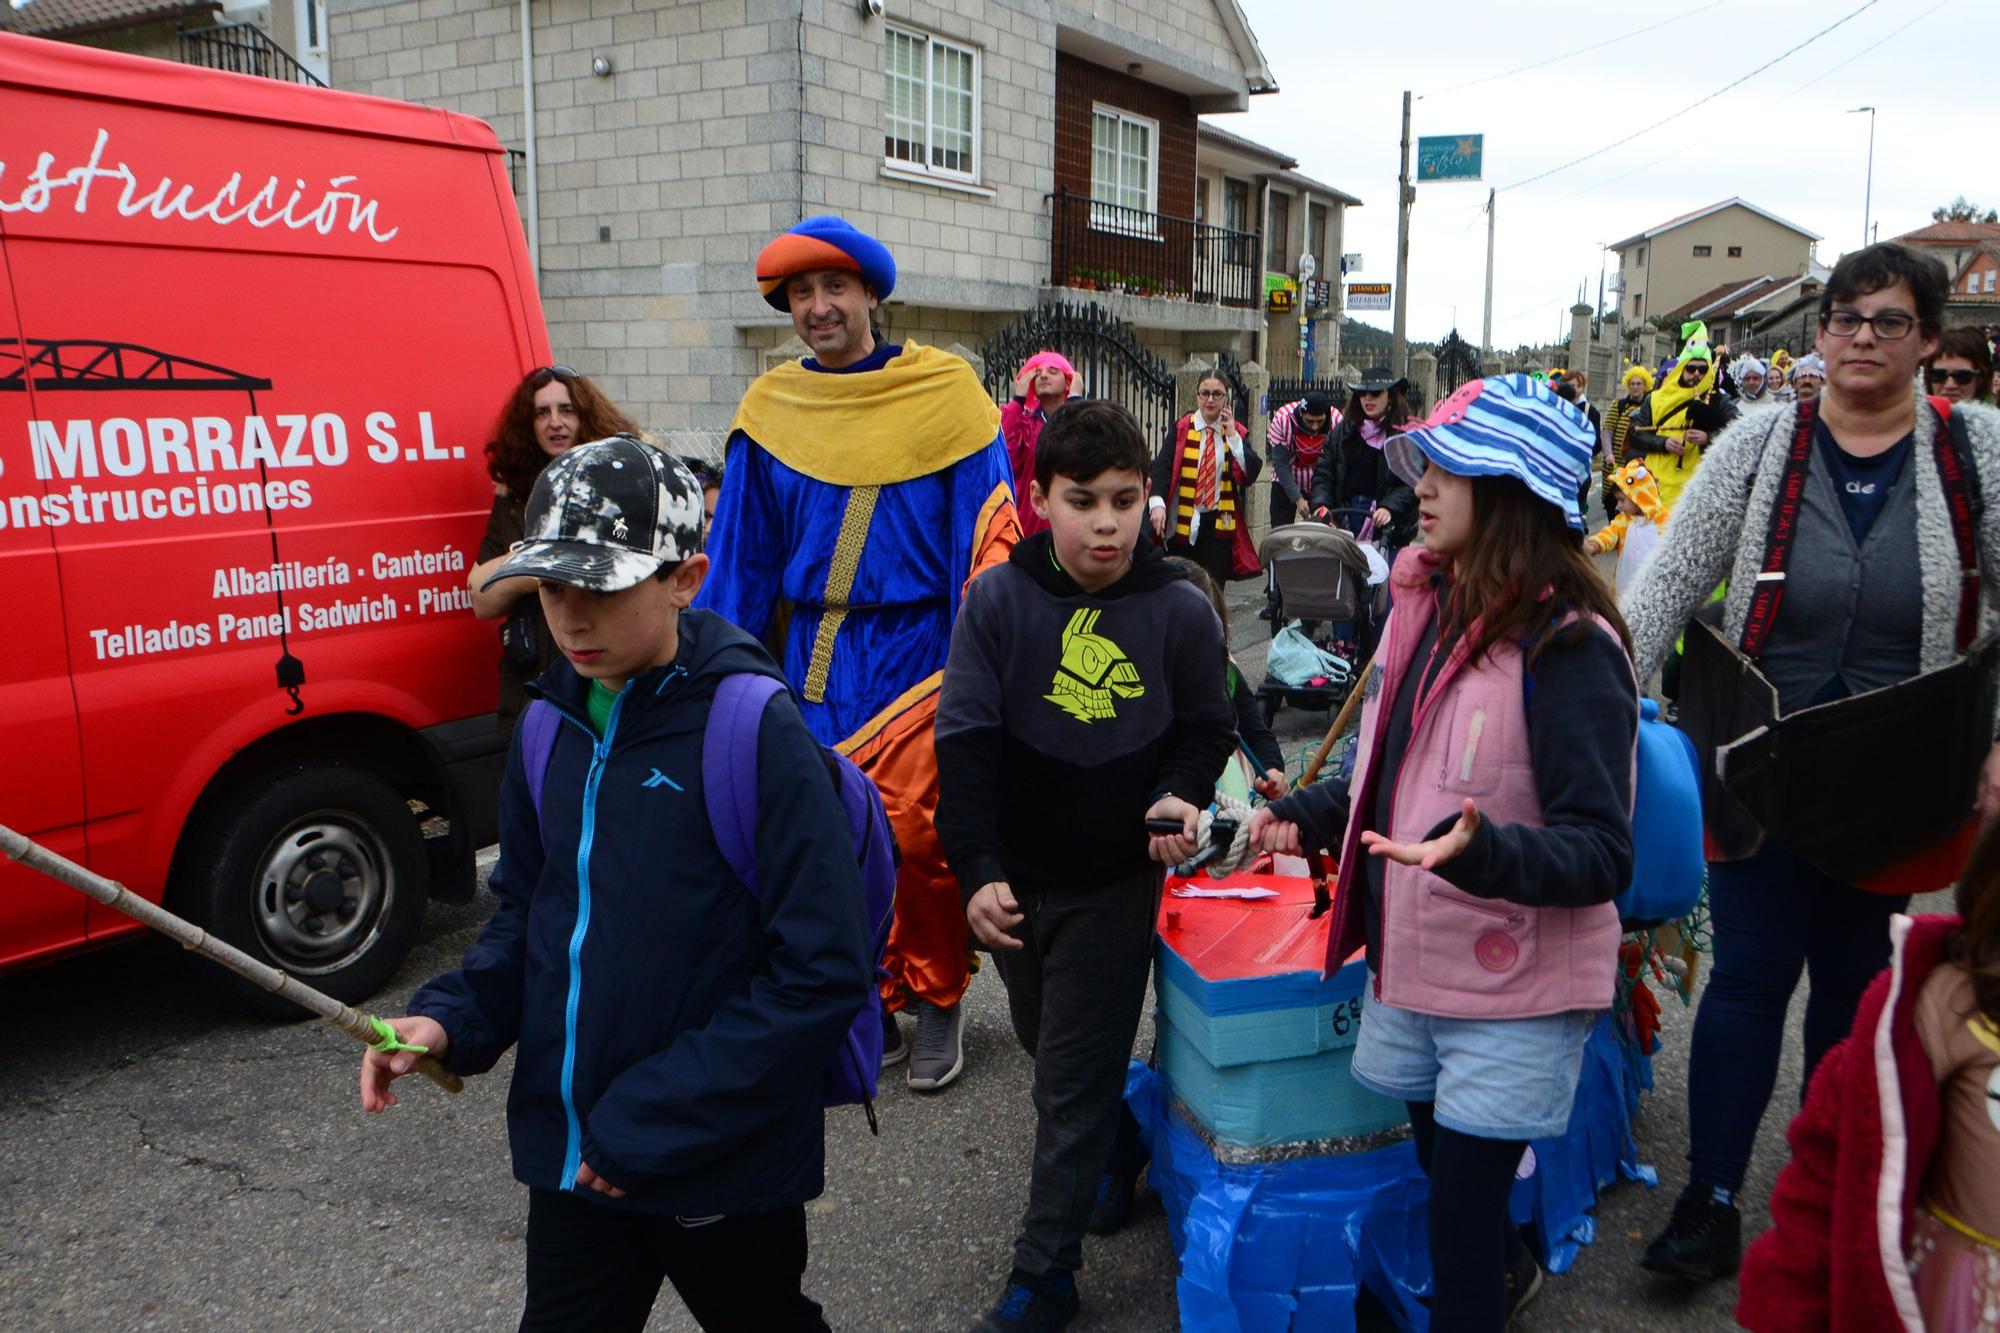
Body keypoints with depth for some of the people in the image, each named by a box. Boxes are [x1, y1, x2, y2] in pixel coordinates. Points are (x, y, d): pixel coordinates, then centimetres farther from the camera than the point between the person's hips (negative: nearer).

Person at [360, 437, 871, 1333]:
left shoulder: (756, 728, -21)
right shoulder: (554, 727, 0)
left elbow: (822, 973, -22)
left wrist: (654, 1122, -20)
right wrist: (448, 1019, -6)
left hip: (720, 1173, -5)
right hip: (569, 1155, 5)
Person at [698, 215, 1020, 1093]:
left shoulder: (943, 391, -2)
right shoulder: (771, 412, 8)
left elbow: (987, 532, -3)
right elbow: (740, 556, 13)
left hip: (919, 649, -3)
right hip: (817, 655, 4)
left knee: (917, 830, -4)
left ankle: (938, 999, 18)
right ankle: (871, 1011, 22)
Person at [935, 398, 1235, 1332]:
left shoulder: (1179, 612, -10)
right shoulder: (998, 600, -10)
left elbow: (1206, 728, 5)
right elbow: (965, 742, -11)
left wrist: (1177, 795, -16)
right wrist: (977, 869, -19)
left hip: (1115, 879, -2)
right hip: (1014, 875, 3)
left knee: (1076, 1080, 4)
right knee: (1043, 1041, 22)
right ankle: (1114, 1144, 52)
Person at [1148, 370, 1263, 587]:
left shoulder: (1237, 432, 5)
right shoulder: (1180, 429, 1)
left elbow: (1252, 473, -7)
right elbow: (1162, 467, -11)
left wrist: (1232, 436, -12)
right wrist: (1157, 502, -27)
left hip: (1220, 522, 1)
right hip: (1183, 522, 0)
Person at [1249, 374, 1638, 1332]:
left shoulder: (1566, 646, -19)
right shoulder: (1426, 607, 5)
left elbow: (1602, 851, -22)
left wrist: (1483, 853, -39)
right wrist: (1306, 816, 6)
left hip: (1514, 993, -7)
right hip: (1408, 965, 7)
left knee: (1461, 1213, 3)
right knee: (1439, 1171, 24)